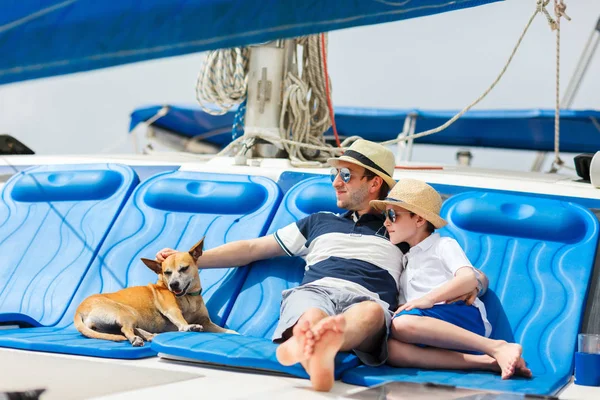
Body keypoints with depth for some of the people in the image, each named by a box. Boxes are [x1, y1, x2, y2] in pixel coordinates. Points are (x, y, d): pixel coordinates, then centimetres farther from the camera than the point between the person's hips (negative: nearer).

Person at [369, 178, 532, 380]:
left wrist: (429, 299, -17)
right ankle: (484, 361, -35)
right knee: (389, 348, -31)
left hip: (463, 317, -5)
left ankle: (496, 348, -33)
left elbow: (469, 279, -8)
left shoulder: (444, 245, 12)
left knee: (402, 323, -38)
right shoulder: (406, 260, 34)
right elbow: (404, 307, 26)